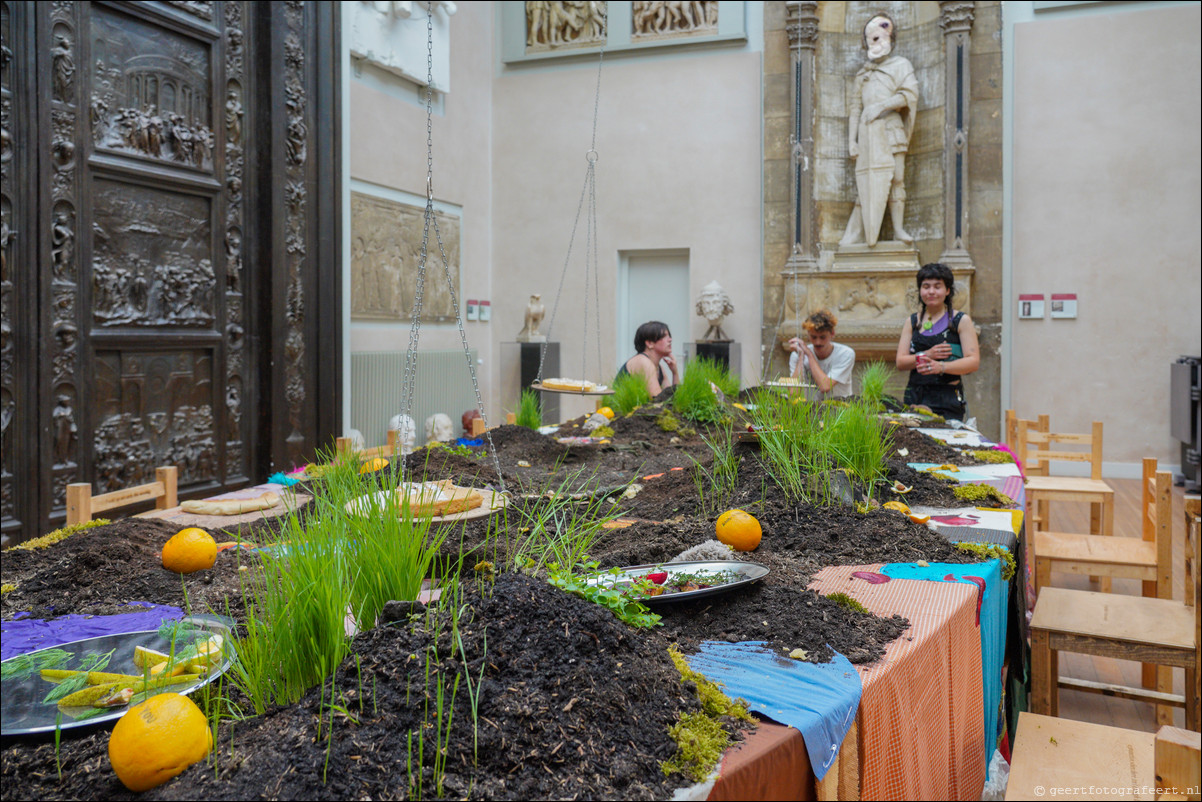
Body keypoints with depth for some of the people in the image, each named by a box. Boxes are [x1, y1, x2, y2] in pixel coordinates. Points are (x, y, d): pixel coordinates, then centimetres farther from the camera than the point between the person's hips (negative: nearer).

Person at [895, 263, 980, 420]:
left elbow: (974, 362, -5)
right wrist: (927, 355, -11)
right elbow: (900, 363, 7)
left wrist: (941, 367, -20)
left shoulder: (961, 321, 5)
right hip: (915, 397, 2)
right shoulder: (912, 322, 14)